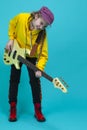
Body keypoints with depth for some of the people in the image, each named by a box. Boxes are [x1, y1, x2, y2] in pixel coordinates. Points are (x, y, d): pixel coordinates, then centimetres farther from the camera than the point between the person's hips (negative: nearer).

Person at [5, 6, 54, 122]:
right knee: (14, 79, 1)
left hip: (31, 56, -1)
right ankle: (13, 109, 12)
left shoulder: (42, 34, -28)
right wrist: (11, 39, -11)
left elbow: (43, 54, -28)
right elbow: (12, 24, -2)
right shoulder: (21, 18, -25)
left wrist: (39, 68, -42)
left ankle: (38, 110, 4)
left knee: (35, 80, -8)